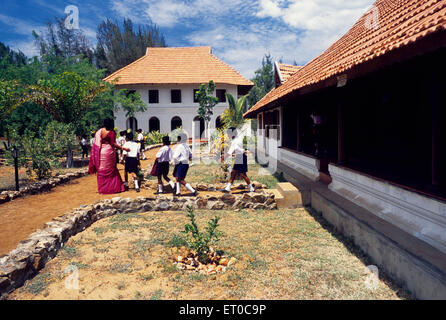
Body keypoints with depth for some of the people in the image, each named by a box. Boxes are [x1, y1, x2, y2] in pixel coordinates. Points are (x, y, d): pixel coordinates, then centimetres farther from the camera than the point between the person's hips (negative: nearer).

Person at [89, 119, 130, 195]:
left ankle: (102, 189, 16)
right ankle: (113, 187, 13)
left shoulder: (99, 131, 3)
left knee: (102, 171, 12)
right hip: (109, 153, -5)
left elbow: (96, 143, 8)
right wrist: (123, 148, -15)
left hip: (101, 153, 5)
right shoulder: (111, 133, -14)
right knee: (111, 171, 9)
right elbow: (113, 144, -18)